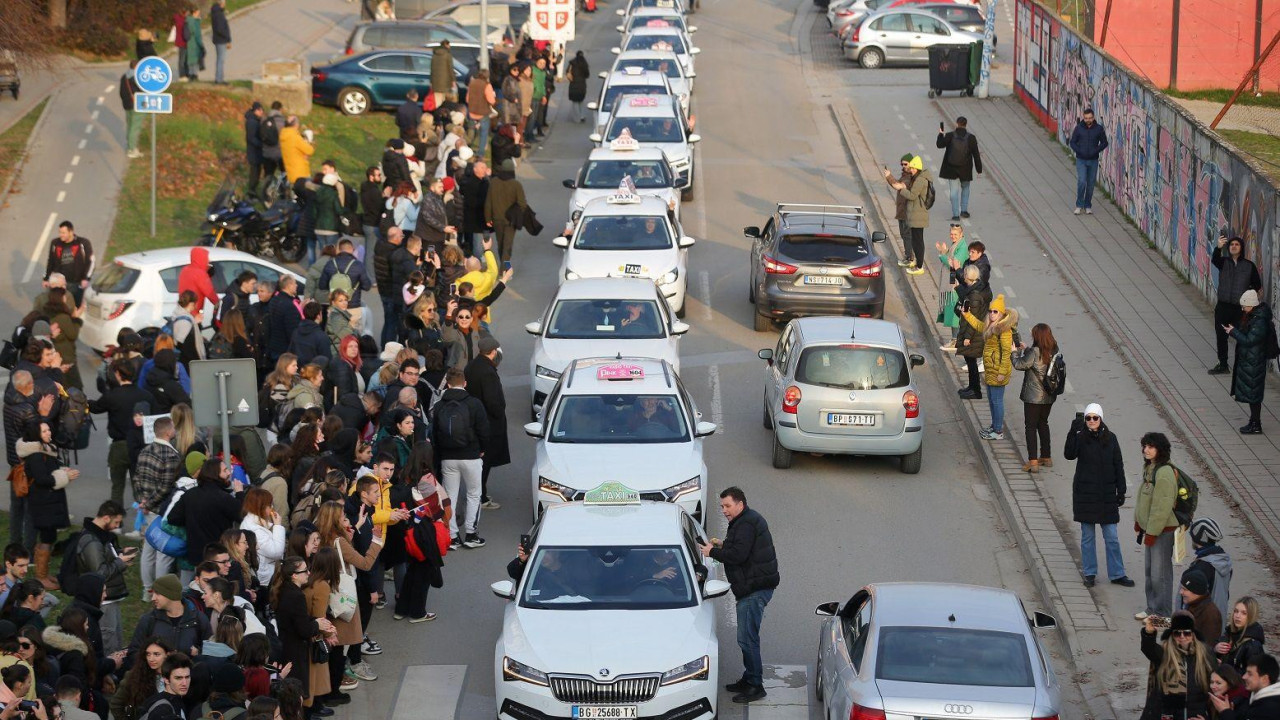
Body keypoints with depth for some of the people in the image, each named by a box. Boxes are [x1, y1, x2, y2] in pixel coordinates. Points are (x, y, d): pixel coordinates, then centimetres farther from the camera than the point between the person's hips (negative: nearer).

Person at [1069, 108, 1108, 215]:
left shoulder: (1099, 129, -2)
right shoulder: (1079, 128, -4)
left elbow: (1104, 143, 6)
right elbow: (1072, 142, 3)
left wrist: (1096, 151, -11)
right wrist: (1078, 151, -13)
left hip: (1093, 161, 1)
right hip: (1081, 160, -1)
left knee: (1090, 184, 6)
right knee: (1081, 182, -12)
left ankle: (1088, 206, 19)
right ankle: (1079, 205, 2)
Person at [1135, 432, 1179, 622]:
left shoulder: (1164, 474, -23)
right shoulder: (1149, 468, 8)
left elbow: (1162, 507, -23)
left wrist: (1151, 532, -20)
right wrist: (1138, 521, 18)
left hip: (1163, 529, -10)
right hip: (1150, 527, 10)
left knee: (1160, 572, -2)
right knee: (1150, 570, 18)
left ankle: (1163, 613, 8)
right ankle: (1152, 608, 29)